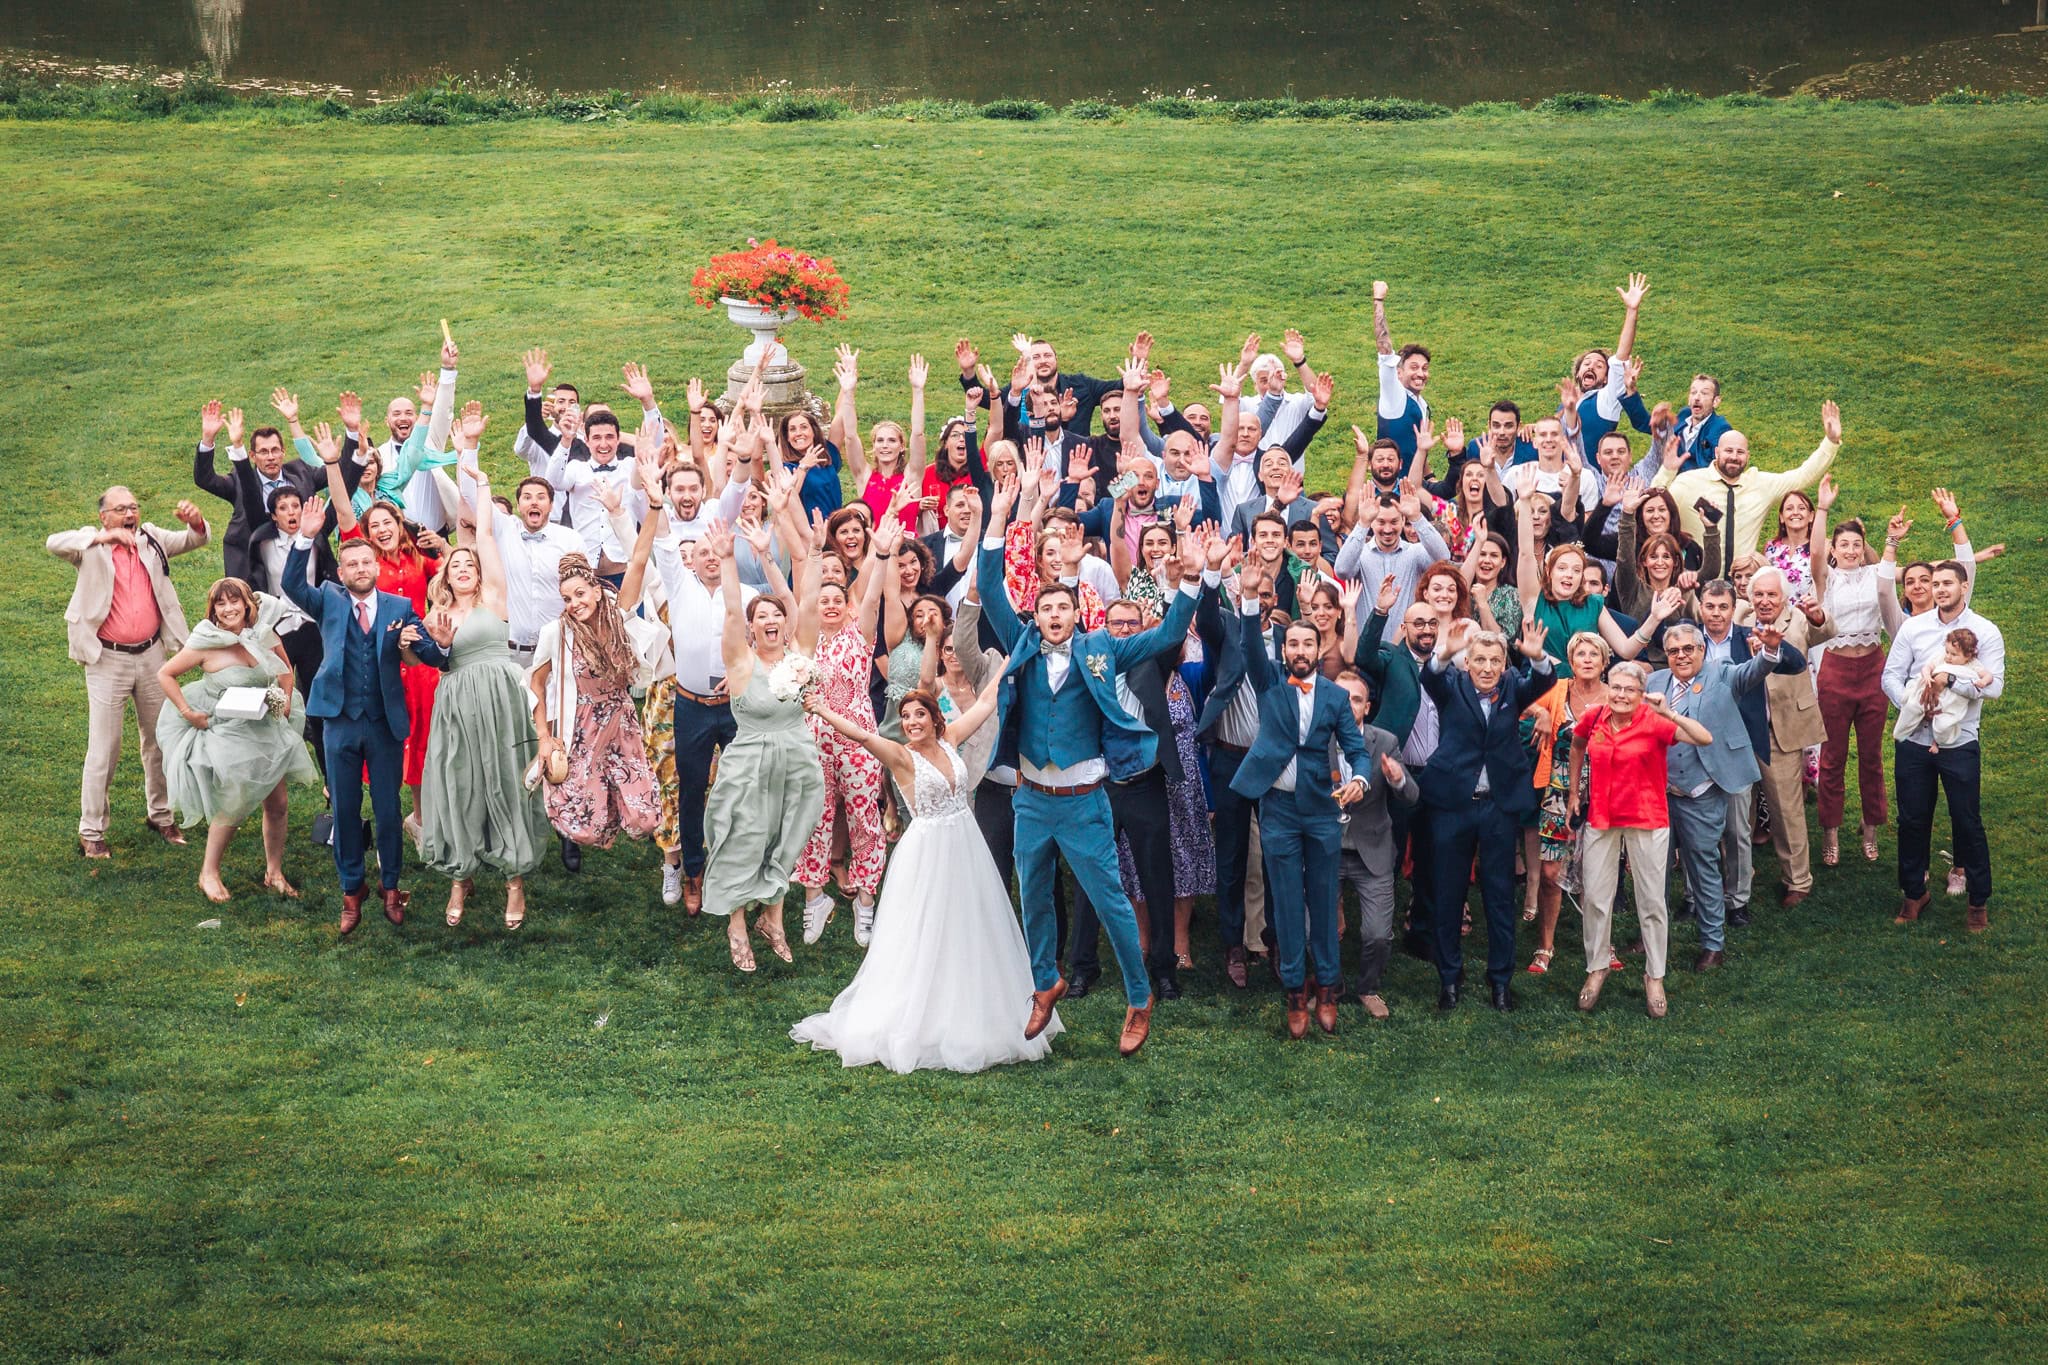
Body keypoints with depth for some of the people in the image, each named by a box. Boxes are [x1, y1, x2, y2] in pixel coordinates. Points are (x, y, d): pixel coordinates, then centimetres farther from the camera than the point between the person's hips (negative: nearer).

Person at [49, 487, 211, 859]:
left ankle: (160, 814, 32)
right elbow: (54, 543, -25)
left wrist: (196, 521, -18)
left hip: (151, 655, 4)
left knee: (159, 739, 15)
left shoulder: (151, 539, 5)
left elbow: (194, 539, 5)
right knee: (104, 747, -3)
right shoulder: (92, 546, -7)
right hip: (108, 660, -4)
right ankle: (91, 832, 5)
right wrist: (105, 536, -36)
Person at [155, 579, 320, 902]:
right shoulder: (206, 645, -16)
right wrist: (188, 713, -13)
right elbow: (165, 674, -8)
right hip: (229, 735, -4)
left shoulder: (264, 635, -4)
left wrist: (286, 700, 0)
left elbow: (285, 669, 15)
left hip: (268, 730, 4)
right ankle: (209, 874, 15)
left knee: (277, 805, 7)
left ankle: (274, 873, 25)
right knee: (233, 807, -4)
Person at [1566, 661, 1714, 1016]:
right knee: (1595, 897, 7)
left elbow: (1706, 739, -27)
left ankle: (1654, 977, 18)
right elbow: (1577, 745, 20)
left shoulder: (1654, 722, -15)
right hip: (1601, 818, 3)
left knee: (1651, 902, 5)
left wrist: (1668, 713, -34)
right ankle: (1597, 967, 24)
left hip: (1647, 820, -3)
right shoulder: (1593, 717, -3)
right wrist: (1574, 790, 19)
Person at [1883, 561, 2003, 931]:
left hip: (1960, 744, -2)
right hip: (1913, 740, 2)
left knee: (1967, 823, 4)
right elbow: (1891, 676, 1)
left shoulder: (1985, 633, -4)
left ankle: (1979, 901, 18)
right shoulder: (1913, 628, 2)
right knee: (1912, 820, 11)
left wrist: (1950, 681, -23)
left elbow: (1994, 686, -13)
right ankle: (1913, 892, 27)